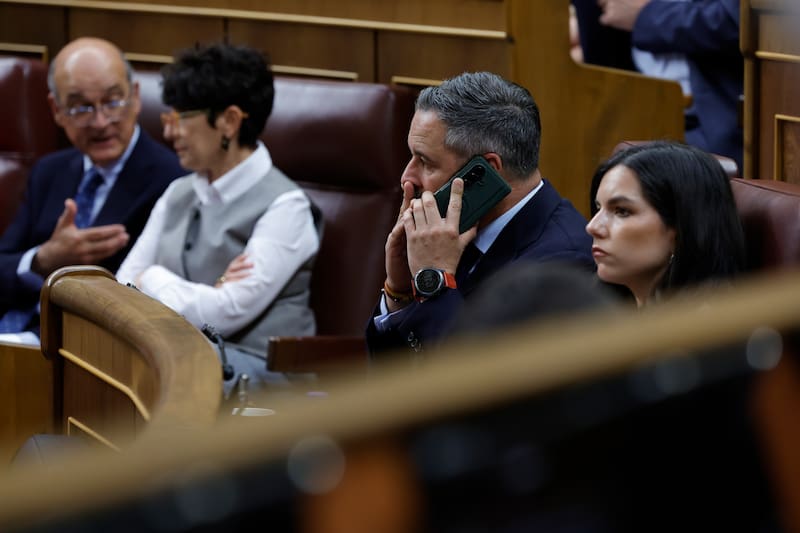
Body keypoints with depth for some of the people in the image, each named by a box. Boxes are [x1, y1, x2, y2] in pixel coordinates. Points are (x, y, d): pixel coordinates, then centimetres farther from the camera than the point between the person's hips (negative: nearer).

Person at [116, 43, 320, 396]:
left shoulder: (283, 207, -4)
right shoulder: (178, 195, 18)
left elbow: (226, 314, -13)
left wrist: (153, 281, 2)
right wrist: (205, 295, -7)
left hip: (253, 370, -6)